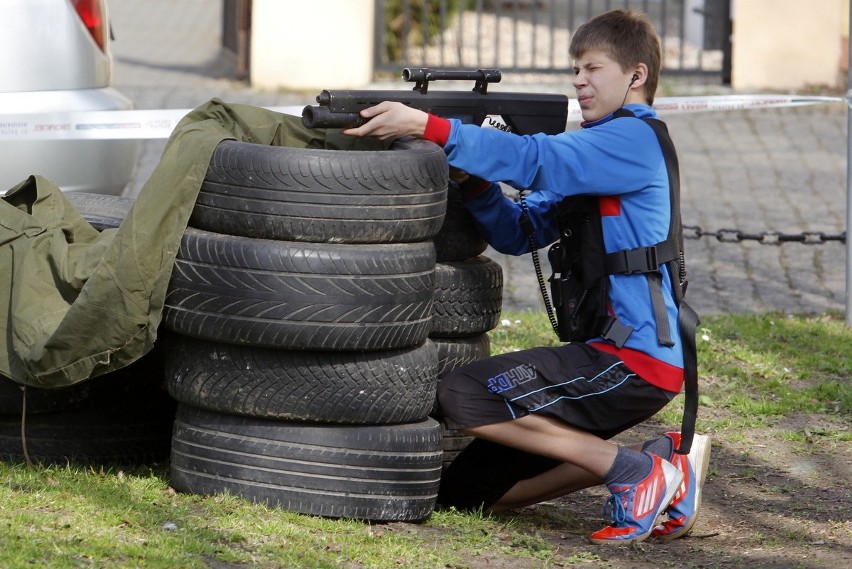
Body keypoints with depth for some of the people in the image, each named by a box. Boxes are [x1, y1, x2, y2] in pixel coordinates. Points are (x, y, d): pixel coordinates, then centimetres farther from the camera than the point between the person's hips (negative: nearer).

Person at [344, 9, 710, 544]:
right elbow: (518, 231, 14)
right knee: (465, 491, 7)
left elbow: (536, 159, -24)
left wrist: (428, 126, -30)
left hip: (636, 360, -10)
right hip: (606, 354, 10)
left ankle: (634, 470, -12)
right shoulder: (598, 149, 20)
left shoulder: (634, 139, -10)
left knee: (461, 396, -19)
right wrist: (472, 181, -6)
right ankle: (662, 460, 6)